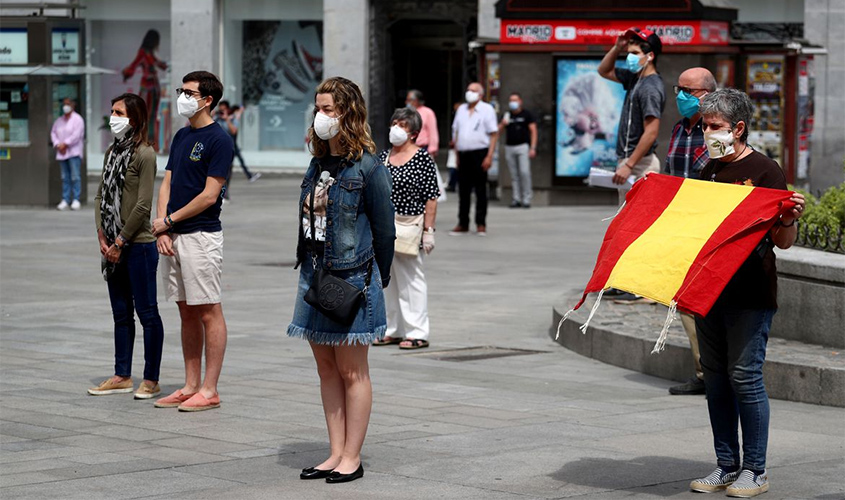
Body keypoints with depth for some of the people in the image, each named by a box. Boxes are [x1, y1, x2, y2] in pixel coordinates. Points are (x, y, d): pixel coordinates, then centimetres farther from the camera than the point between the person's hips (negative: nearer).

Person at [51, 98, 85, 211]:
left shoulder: (77, 119, -3)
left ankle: (76, 200, -8)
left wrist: (65, 144, -15)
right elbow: (53, 133, 14)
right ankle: (65, 200, 5)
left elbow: (77, 135, -13)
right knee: (65, 177, 5)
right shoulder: (59, 120, 17)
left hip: (74, 152, -6)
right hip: (62, 153, 6)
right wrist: (57, 144, -4)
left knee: (75, 177, -9)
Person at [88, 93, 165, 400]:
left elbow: (143, 205, -16)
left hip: (138, 245, -8)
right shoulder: (113, 152, 13)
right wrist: (102, 236, -1)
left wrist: (120, 241, -13)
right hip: (113, 246, 8)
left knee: (146, 312, -1)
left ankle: (151, 380, 3)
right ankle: (122, 377, 21)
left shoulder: (144, 154, -11)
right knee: (121, 313, 14)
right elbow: (101, 195, 11)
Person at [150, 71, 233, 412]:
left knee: (208, 312, -2)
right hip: (174, 237, 8)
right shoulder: (181, 137, 15)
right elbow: (167, 184, 13)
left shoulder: (218, 140, -10)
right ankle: (190, 387, 16)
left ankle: (209, 390, 0)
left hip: (202, 236, -8)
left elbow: (209, 195, -15)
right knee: (187, 312, 11)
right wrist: (162, 230, -1)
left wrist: (168, 221, -9)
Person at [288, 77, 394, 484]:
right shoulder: (318, 164, 11)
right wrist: (305, 266, 12)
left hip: (352, 278, -7)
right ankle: (336, 454, 16)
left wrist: (379, 279, -1)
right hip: (315, 276, 8)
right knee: (326, 368, 10)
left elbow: (384, 229, -7)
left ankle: (352, 458, 6)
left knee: (351, 371, 0)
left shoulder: (367, 167, -11)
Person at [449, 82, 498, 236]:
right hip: (463, 154, 5)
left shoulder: (487, 109, -1)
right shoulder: (461, 109, 14)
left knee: (480, 190, -1)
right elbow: (456, 132, 18)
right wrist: (457, 155, 11)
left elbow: (494, 134, -5)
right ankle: (463, 224, 12)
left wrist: (489, 156, -13)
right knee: (463, 190, 6)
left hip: (479, 153, -5)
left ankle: (481, 224, 5)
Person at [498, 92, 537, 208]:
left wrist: (533, 148, -9)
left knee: (524, 172, -14)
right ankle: (517, 199, 6)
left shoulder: (526, 114, 4)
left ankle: (527, 198, -8)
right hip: (509, 147, 4)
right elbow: (498, 131, 15)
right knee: (514, 175, 3)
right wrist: (503, 124, -7)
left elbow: (533, 131, 0)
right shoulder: (507, 116, 15)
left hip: (523, 146, -4)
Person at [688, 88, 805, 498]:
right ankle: (726, 465, 17)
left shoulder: (764, 171, -7)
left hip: (750, 294, -7)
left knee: (744, 375, -7)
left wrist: (790, 219, -29)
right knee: (715, 376, 9)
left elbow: (782, 241, -9)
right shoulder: (708, 171, 12)